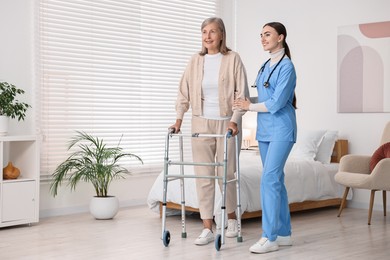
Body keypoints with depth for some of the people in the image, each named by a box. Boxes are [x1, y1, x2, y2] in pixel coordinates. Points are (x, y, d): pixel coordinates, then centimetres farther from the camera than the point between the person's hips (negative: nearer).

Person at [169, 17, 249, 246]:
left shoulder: (233, 59, -4)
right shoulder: (195, 60, 6)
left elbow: (242, 93, -7)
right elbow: (184, 92, 8)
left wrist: (235, 120, -17)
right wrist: (179, 119, -1)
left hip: (226, 123, -3)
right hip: (201, 123, 3)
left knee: (226, 174, 4)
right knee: (203, 175, 0)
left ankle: (232, 219, 28)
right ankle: (208, 229, 5)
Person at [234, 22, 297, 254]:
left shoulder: (286, 66, -10)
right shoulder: (266, 65, 15)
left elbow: (276, 103, -16)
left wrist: (250, 107, -5)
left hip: (281, 130, -9)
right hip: (265, 130, 9)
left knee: (269, 179, -15)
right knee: (275, 180, 9)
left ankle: (270, 238, -12)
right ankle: (284, 233, 16)